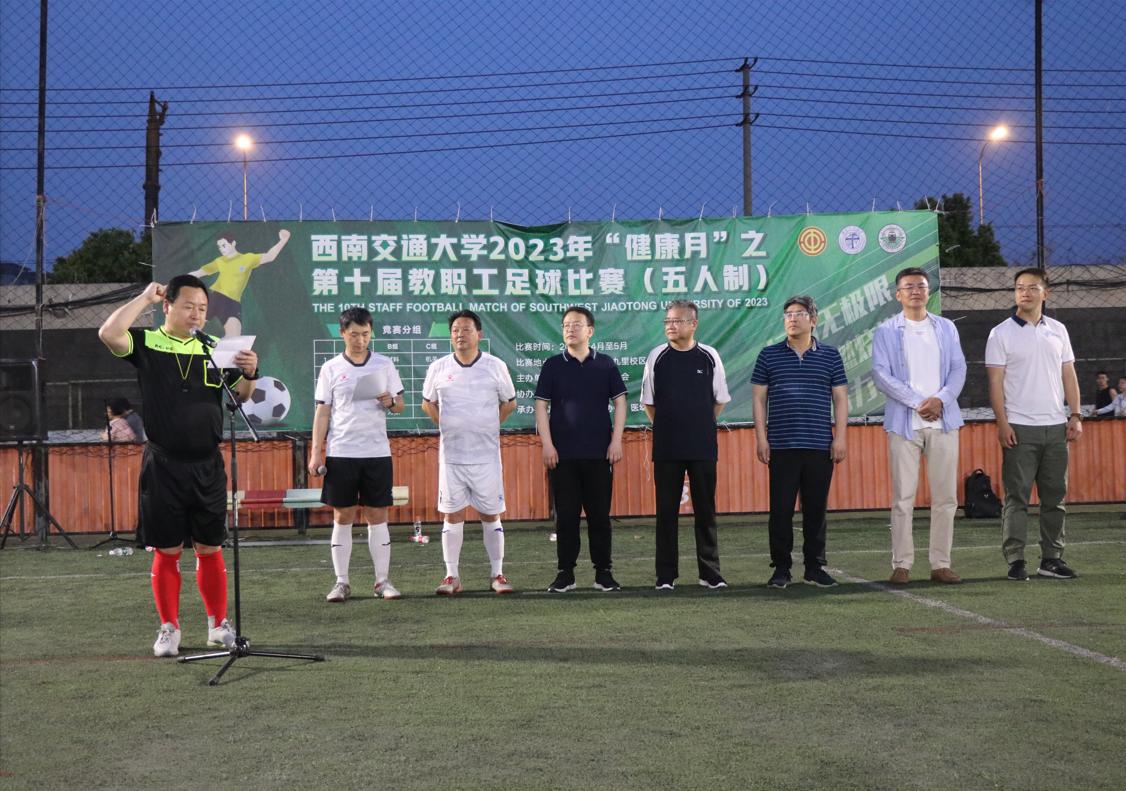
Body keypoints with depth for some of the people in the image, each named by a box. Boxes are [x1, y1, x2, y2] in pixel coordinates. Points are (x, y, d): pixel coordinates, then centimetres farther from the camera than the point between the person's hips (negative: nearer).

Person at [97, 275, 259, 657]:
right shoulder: (147, 343, -1)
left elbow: (242, 395, 8)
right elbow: (108, 333, -20)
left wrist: (249, 373, -14)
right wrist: (145, 298, -10)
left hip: (208, 466, 2)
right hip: (163, 465, -2)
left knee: (210, 548, 9)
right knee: (166, 551, 5)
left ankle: (219, 624, 20)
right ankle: (169, 629, 17)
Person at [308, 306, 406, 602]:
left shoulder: (384, 365, 7)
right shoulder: (331, 368, 4)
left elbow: (399, 405, 11)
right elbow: (322, 411, 4)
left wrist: (391, 402, -12)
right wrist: (316, 452, -2)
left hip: (377, 453, 1)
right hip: (341, 453, -1)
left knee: (377, 516, 3)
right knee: (342, 517, 3)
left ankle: (382, 581, 10)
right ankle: (341, 582, 10)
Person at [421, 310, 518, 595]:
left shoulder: (496, 366, 1)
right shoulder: (438, 368, 4)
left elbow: (509, 402, 12)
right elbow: (428, 403, 17)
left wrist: (487, 426, 5)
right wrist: (449, 426, 8)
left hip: (487, 454, -1)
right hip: (451, 455, 1)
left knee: (491, 515, 4)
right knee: (452, 516, 3)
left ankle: (497, 574, 13)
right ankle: (452, 576, 10)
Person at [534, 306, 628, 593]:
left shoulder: (605, 364, 6)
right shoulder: (553, 365, 5)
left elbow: (619, 402, 6)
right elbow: (541, 405, 3)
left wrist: (616, 440, -3)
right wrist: (547, 444, -5)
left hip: (599, 453, 0)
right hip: (562, 454, 0)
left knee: (599, 514, 4)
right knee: (566, 515, 3)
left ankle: (603, 572, 13)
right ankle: (565, 573, 10)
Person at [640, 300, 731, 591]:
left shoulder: (709, 357, 1)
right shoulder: (657, 357, 1)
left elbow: (720, 400, 11)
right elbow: (648, 402, 10)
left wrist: (700, 425, 10)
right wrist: (666, 427, 8)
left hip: (703, 447, 0)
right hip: (666, 448, 0)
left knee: (705, 510, 5)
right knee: (666, 511, 3)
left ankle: (710, 572, 13)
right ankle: (666, 575, 10)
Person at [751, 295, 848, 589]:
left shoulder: (830, 355, 8)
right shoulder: (769, 355, 7)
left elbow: (840, 399, 8)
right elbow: (759, 399, 7)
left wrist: (840, 438, 0)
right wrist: (761, 438, 0)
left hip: (820, 446, 1)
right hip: (781, 446, -1)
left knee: (816, 509, 6)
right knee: (781, 509, 0)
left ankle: (815, 568, 16)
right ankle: (781, 568, 9)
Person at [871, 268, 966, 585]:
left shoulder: (946, 328, 14)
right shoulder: (886, 332, 4)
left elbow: (958, 368, 8)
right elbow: (881, 374, -5)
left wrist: (941, 399, -10)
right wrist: (918, 402, -14)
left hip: (943, 421, 3)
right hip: (904, 422, -3)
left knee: (946, 497, 3)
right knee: (903, 498, -3)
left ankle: (941, 564, 10)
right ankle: (901, 565, 3)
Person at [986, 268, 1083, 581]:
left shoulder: (1058, 330, 12)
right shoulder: (1001, 333, -1)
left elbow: (1069, 376, 12)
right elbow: (995, 381, -5)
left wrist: (1075, 416, 4)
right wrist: (1002, 423, -12)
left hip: (1056, 426, 4)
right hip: (1019, 428, -4)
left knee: (1055, 497, 7)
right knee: (1016, 497, -3)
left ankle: (1051, 559, 15)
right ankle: (1015, 561, 2)